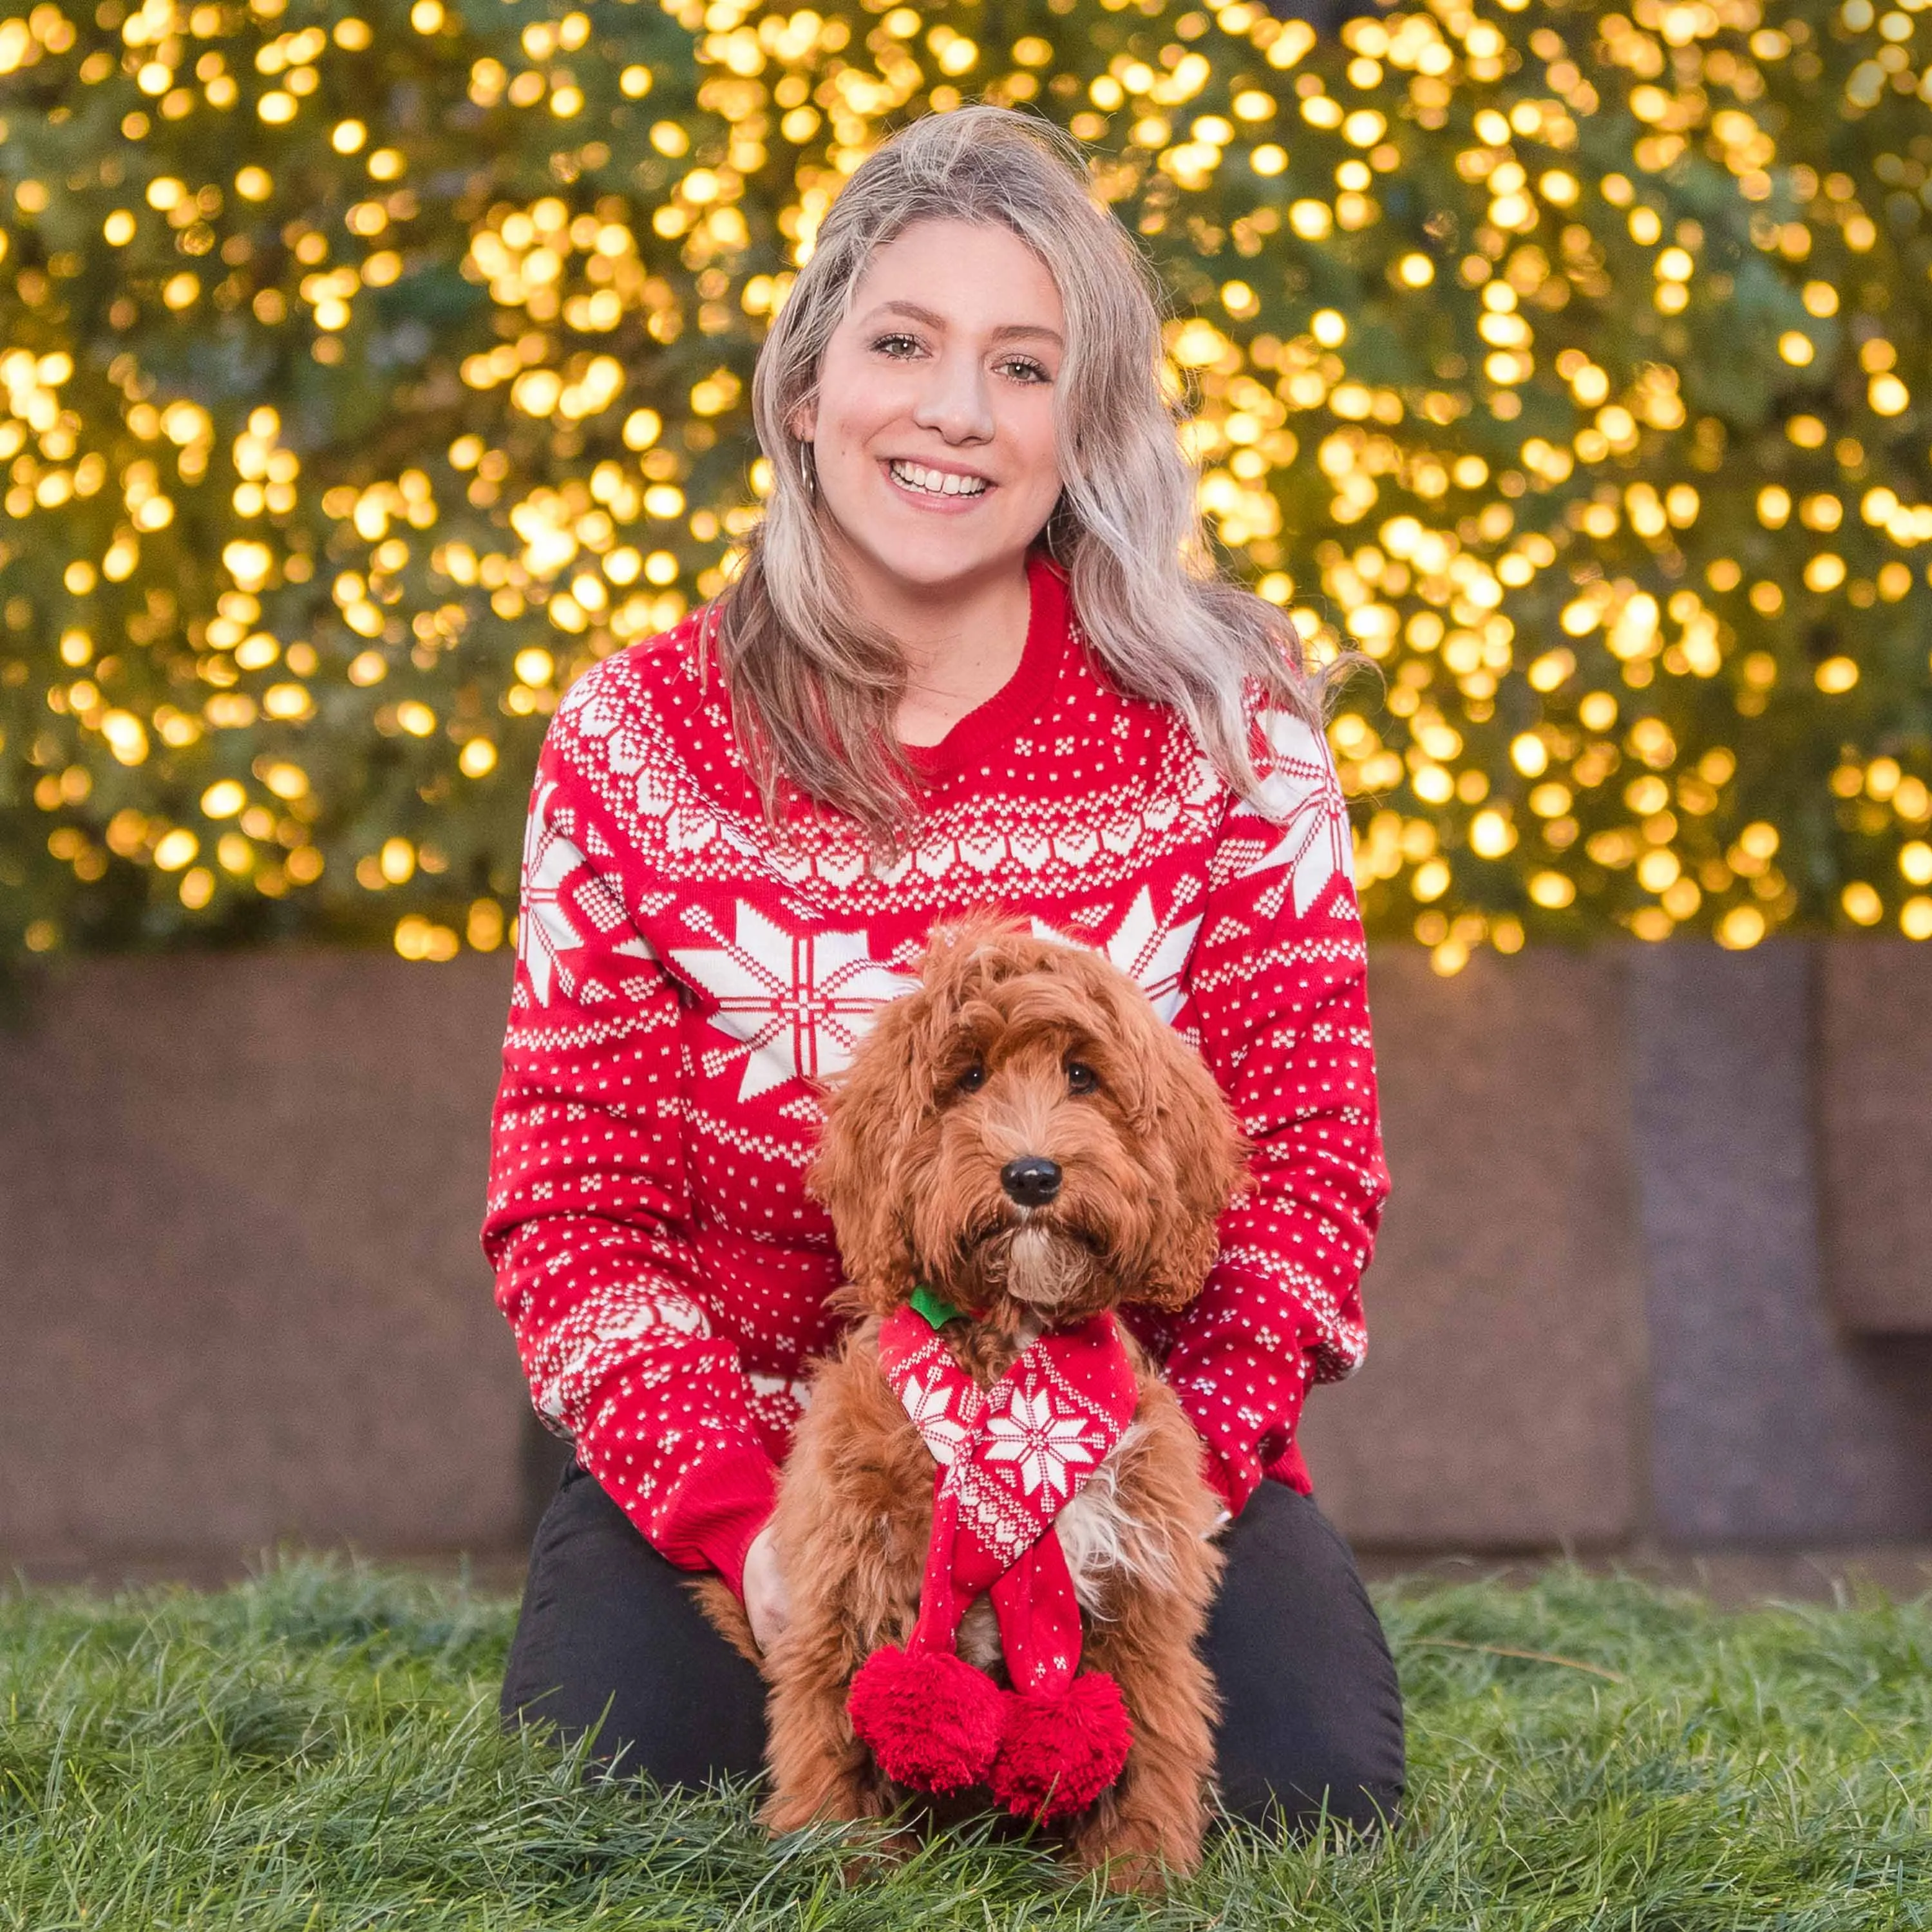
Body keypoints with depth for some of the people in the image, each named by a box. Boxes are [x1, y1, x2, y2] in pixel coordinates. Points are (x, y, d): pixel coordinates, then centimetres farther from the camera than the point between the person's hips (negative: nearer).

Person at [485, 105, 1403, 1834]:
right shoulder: (637, 741, -6)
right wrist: (744, 1514, -21)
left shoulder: (1223, 717, -6)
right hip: (739, 1444, 0)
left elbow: (1305, 1140, -6)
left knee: (1313, 1791, -21)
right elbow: (577, 1203, -5)